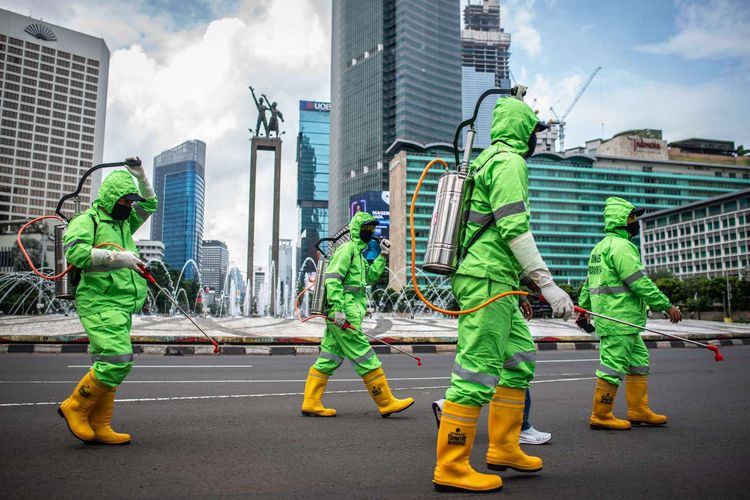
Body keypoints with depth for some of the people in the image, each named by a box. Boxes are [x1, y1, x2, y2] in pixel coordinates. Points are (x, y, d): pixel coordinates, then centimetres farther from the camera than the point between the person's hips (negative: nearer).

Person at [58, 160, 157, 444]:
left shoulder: (124, 223, 21)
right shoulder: (86, 221, -3)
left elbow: (150, 204, 33)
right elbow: (74, 252, -21)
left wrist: (141, 176, 21)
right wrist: (117, 257, -24)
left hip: (122, 306, 9)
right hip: (100, 304, -8)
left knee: (107, 365, 8)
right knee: (118, 361, -18)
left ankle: (99, 428, 13)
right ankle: (75, 407, 1)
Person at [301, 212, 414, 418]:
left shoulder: (357, 252, 23)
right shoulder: (347, 249, -8)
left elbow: (370, 276, 26)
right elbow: (332, 278, -18)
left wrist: (383, 255, 19)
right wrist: (338, 308, -24)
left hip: (340, 315, 10)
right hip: (345, 314, -10)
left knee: (328, 360, 9)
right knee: (366, 360, -5)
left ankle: (311, 403, 13)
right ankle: (387, 403, 2)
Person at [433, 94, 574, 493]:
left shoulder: (485, 159, 22)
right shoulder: (509, 161, -8)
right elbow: (514, 229, -19)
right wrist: (547, 284, -19)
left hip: (484, 278, 11)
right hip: (488, 279, -11)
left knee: (520, 356, 16)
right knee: (478, 370, -8)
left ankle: (503, 448, 23)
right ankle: (451, 468, -1)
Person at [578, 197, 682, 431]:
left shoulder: (601, 246, 20)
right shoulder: (621, 246, -13)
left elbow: (589, 281, 23)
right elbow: (639, 282, -18)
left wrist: (582, 308, 28)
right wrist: (667, 306, -12)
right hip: (619, 317, -11)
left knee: (639, 361, 16)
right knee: (613, 366, -4)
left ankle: (638, 410, 22)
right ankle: (600, 416, 3)